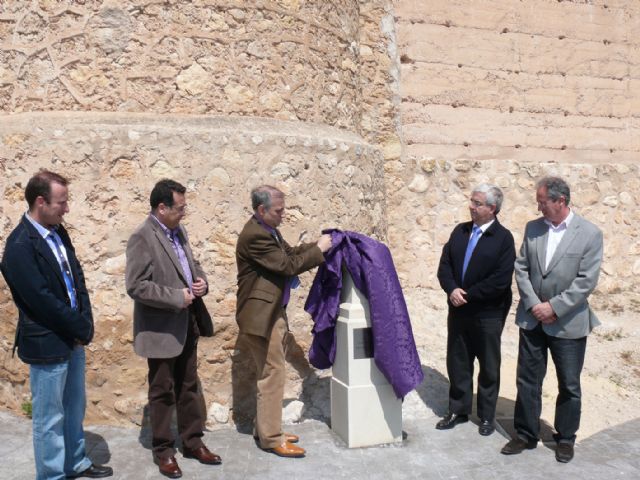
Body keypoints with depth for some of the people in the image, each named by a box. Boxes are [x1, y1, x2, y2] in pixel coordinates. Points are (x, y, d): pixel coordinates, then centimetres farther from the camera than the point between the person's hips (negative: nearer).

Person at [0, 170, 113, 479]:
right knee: (49, 418, 7)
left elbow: (77, 279, 7)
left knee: (74, 408, 21)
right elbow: (43, 300, -22)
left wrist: (84, 326, -2)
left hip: (73, 337, 8)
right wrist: (81, 328, -12)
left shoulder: (57, 232, 4)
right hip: (47, 345, -8)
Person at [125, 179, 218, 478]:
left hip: (187, 324, 8)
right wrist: (177, 298, -22)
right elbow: (136, 286, -23)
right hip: (161, 329, -7)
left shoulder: (179, 231, 7)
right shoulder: (142, 238, -17)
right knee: (162, 392, 9)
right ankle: (163, 450, 25)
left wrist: (200, 280, -3)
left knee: (189, 386, 17)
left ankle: (193, 442, 31)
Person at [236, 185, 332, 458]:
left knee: (268, 374, 17)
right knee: (273, 375, -2)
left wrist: (317, 245, 0)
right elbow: (287, 265, -22)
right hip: (262, 315, -10)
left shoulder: (266, 229, 9)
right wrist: (319, 250, -14)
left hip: (272, 312, 10)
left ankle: (264, 430, 29)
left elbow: (289, 253, 13)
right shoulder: (255, 235, -22)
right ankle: (271, 438, 10)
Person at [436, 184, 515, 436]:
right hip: (458, 310, 5)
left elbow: (501, 280, -17)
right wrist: (452, 289, -12)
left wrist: (468, 295, -16)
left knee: (489, 367, 11)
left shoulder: (503, 238, -10)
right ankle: (458, 411, 30)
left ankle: (487, 416, 27)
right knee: (457, 364, 14)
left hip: (488, 314, -5)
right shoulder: (460, 231, 7)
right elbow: (445, 265, 5)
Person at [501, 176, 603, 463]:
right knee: (527, 381, 11)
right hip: (532, 319, 3)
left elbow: (586, 281, -13)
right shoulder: (533, 228, 3)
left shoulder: (590, 234, -9)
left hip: (568, 323, -3)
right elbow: (521, 268, 2)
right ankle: (526, 435, 26)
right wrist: (533, 304, -9)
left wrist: (554, 307, -16)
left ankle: (565, 438, 31)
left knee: (569, 385, 12)